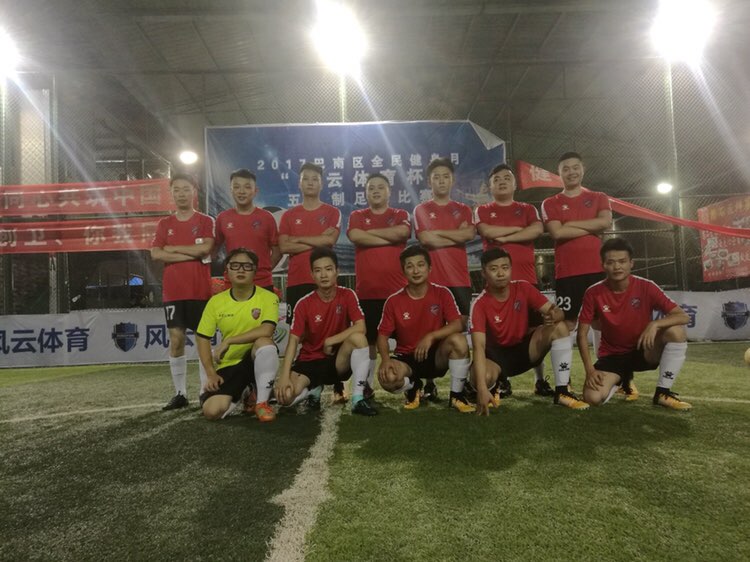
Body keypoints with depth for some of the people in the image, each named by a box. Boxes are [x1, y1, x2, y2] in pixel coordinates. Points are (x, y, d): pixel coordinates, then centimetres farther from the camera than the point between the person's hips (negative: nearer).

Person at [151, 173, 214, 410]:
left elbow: (205, 249, -13)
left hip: (200, 290, -2)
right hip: (173, 291, 3)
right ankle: (180, 393, 11)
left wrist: (173, 248, -4)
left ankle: (206, 391, 8)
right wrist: (192, 254, -9)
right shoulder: (164, 224, 11)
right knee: (176, 340, 2)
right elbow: (156, 254, -2)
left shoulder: (206, 221, 3)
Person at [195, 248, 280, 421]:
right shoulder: (216, 301, -2)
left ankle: (261, 402, -17)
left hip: (257, 359, -2)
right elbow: (202, 338, 3)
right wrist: (211, 373, -7)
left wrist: (228, 341, -25)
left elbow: (266, 331, -27)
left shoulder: (268, 297, -11)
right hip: (228, 365, 3)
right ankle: (242, 393, 17)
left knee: (264, 342, -36)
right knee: (212, 411, -19)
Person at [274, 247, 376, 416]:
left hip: (339, 360, 0)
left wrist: (330, 341, -19)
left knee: (358, 338, -32)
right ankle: (314, 390, 11)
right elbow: (294, 340, -14)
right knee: (285, 396, -25)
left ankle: (358, 398, -22)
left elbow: (360, 328, -19)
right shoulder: (304, 304, -10)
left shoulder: (348, 295, -9)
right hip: (310, 361, 1)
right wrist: (284, 376, -24)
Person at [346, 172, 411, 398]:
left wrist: (371, 231, -4)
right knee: (368, 339, 7)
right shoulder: (357, 216, 10)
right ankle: (366, 385, 17)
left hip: (397, 289, 0)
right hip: (366, 290, 1)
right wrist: (390, 238, -8)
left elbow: (402, 232, -14)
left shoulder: (400, 215, 10)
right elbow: (355, 236, -12)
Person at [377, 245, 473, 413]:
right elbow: (383, 335, -5)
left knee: (459, 340, -32)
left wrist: (430, 337, -30)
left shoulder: (442, 293, -8)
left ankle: (456, 395, -10)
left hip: (436, 355, 0)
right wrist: (385, 359, -24)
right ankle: (413, 387, 7)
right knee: (387, 378, -33)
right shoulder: (393, 301, -8)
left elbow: (457, 325, -16)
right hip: (407, 358, 0)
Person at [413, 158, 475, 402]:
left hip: (459, 279, 2)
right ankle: (429, 383, 7)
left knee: (460, 328, 2)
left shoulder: (463, 209, 14)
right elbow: (425, 239, -9)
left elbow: (470, 233, -6)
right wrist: (457, 236, -4)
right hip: (431, 279, -2)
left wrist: (437, 232, -6)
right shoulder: (421, 209, 8)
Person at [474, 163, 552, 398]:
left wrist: (504, 236, -9)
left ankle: (541, 380, 11)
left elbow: (538, 230, -6)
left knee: (534, 328, 2)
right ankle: (502, 381, 8)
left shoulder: (528, 209, 15)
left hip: (526, 278, 2)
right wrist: (518, 228, -2)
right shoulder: (482, 210, 11)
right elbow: (487, 232, -11)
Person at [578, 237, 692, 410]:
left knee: (676, 332, -29)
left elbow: (683, 317, -15)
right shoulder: (593, 293, -14)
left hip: (644, 350, 0)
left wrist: (655, 324, -35)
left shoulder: (646, 287, -15)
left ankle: (663, 393, -12)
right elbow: (582, 334, -9)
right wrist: (590, 370, -19)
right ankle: (622, 380, 14)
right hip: (612, 355, 0)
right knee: (592, 398, -23)